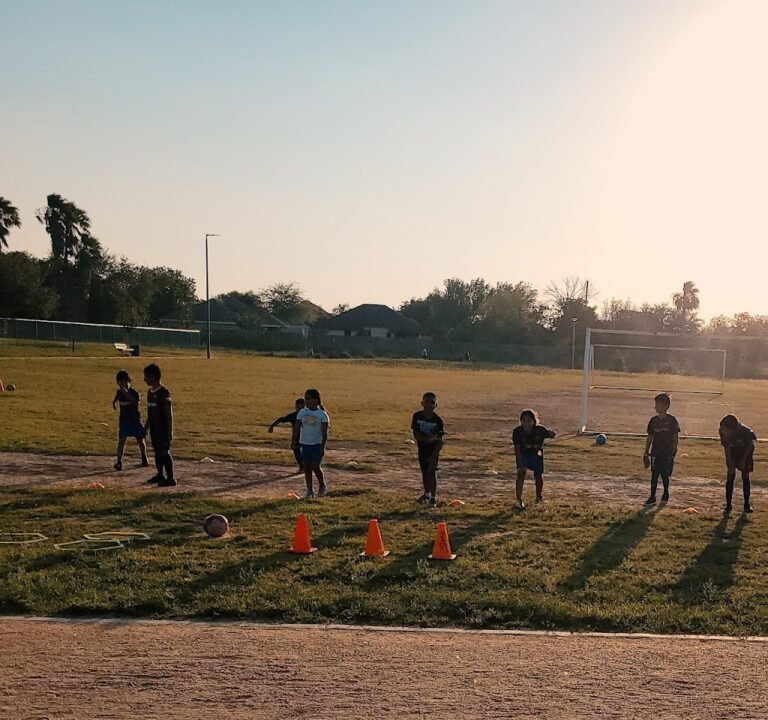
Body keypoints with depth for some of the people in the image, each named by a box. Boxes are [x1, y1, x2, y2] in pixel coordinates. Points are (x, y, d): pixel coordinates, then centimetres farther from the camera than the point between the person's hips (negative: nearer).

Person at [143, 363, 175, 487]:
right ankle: (160, 475, 25)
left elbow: (169, 413, -16)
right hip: (154, 428, 8)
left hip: (163, 429, -8)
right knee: (157, 452, 14)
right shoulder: (150, 392, 11)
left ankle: (171, 478, -3)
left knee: (164, 452, -7)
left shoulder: (164, 392, -15)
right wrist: (146, 427, 20)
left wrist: (170, 431, -18)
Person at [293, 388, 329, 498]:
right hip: (305, 444, 4)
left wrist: (322, 446, -13)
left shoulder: (322, 414, -6)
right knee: (307, 467, 4)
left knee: (315, 466, -11)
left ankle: (322, 486, 12)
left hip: (317, 444, -4)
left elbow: (325, 432, -7)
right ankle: (309, 490, 11)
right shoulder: (302, 412, 5)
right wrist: (294, 441, -3)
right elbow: (296, 428, 6)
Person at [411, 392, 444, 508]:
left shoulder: (437, 420, -16)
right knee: (424, 472, 16)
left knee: (432, 472, -7)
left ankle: (433, 498, 1)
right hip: (422, 448, 3)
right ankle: (427, 494, 36)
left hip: (433, 450, -3)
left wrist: (434, 455, -22)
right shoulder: (417, 416, -10)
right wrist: (428, 439, -28)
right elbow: (416, 434, -12)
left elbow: (440, 440, -15)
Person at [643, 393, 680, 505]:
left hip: (667, 453, -2)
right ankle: (652, 497, 3)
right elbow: (649, 438, 9)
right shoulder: (653, 420, 4)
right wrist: (646, 453, 8)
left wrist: (673, 451, -9)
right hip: (656, 452, 2)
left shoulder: (671, 420, -6)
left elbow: (675, 437, -2)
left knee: (665, 475, 6)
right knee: (654, 475, -2)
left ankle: (666, 493, 29)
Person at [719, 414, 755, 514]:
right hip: (733, 450, 2)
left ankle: (746, 504, 8)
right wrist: (730, 465, -20)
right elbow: (726, 447, -18)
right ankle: (728, 505, -4)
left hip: (746, 450, -2)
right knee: (730, 476, -7)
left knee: (745, 476, -3)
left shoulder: (744, 431, -38)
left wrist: (743, 460, -17)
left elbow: (750, 445, -19)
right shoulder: (723, 432, -30)